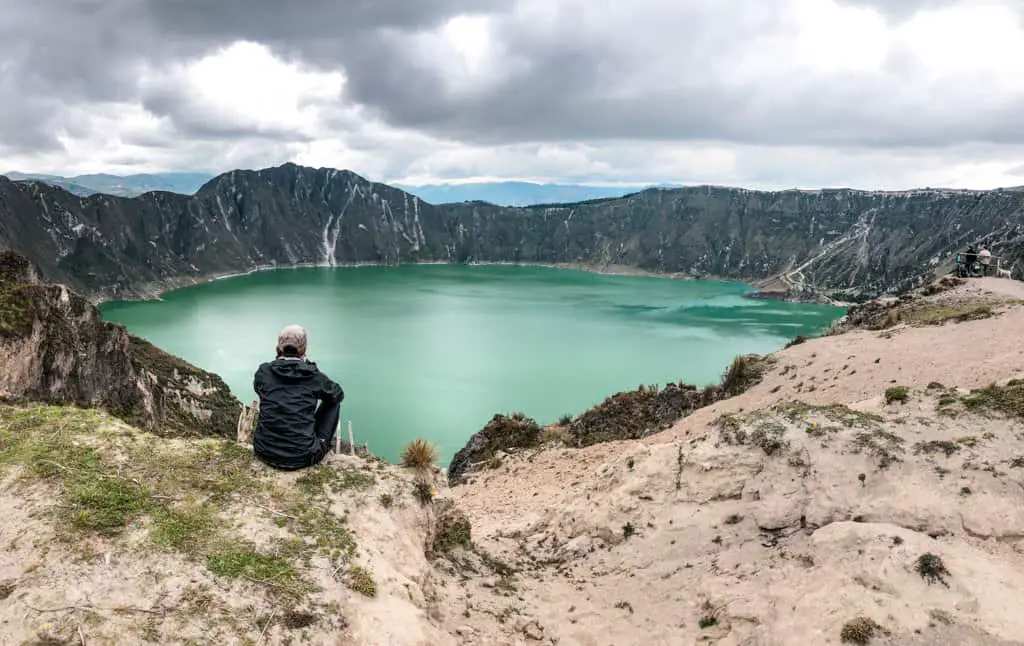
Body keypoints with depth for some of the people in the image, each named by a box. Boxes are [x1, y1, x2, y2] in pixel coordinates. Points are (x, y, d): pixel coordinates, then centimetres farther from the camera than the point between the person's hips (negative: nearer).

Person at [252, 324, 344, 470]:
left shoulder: (264, 372, -4)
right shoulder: (315, 376, -8)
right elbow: (338, 394, 13)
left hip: (265, 453, 3)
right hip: (303, 458, -3)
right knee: (333, 401, 17)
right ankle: (320, 445, 22)